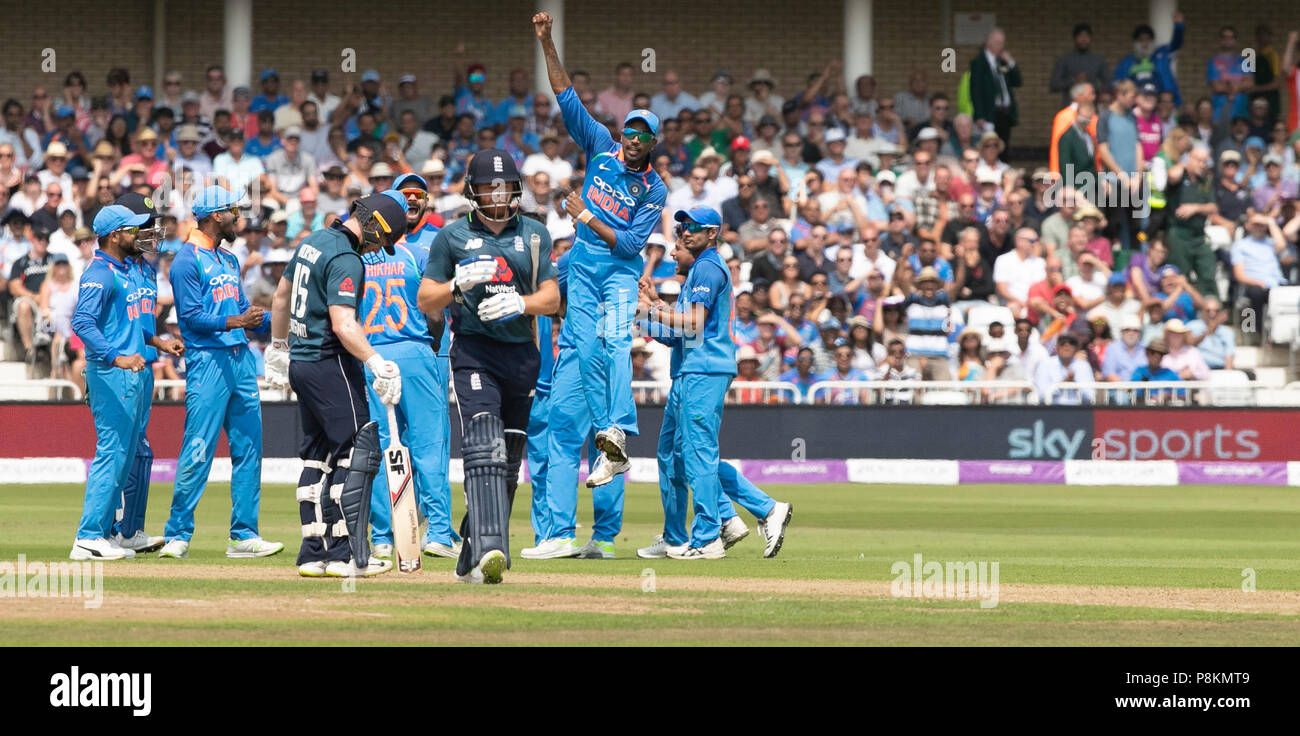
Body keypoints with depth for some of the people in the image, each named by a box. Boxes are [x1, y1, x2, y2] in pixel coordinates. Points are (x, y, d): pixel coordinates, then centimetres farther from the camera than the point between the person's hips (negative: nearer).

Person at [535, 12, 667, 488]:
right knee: (588, 354, -1)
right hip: (583, 265, 4)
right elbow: (566, 95, 0)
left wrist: (588, 218, -16)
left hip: (621, 269, -4)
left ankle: (618, 433, -40)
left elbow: (632, 243, -11)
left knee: (616, 342, -25)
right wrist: (546, 43, -7)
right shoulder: (601, 148, 3)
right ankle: (608, 446, 0)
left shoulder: (654, 190, -5)